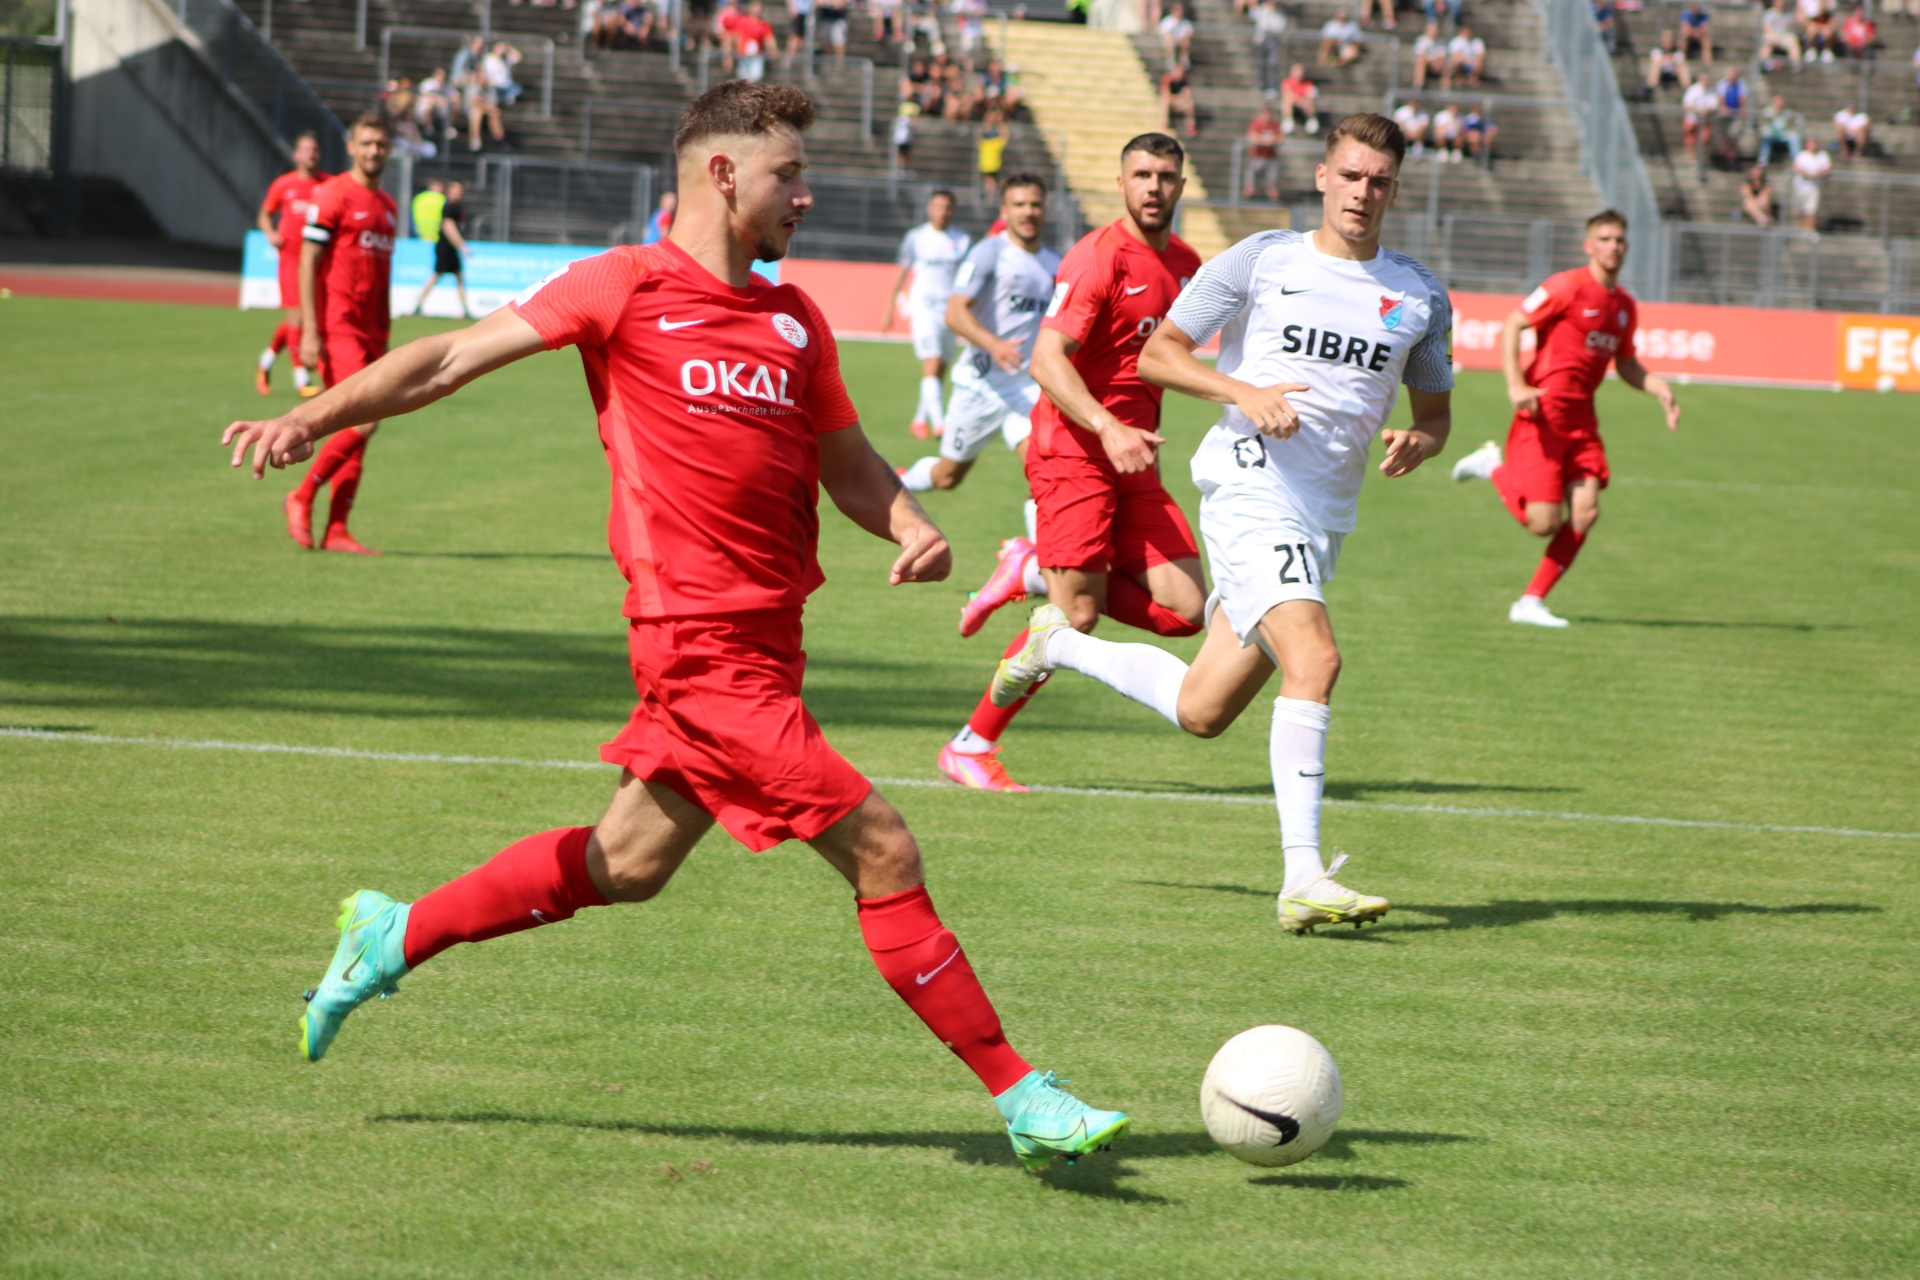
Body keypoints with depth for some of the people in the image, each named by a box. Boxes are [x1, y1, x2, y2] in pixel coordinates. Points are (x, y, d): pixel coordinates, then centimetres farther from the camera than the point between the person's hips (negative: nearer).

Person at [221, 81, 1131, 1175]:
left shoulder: (793, 318, 15)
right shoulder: (629, 286, -5)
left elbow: (848, 464, 21)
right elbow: (454, 358, -3)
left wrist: (914, 526, 0)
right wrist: (312, 420, -12)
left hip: (764, 642, 8)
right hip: (707, 642, -8)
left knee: (631, 863, 18)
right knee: (882, 852, -10)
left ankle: (395, 937, 34)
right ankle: (1018, 1095, -3)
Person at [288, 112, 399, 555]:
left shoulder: (389, 206, 17)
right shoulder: (333, 196, -6)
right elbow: (308, 263, -9)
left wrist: (384, 335, 18)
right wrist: (310, 330, -16)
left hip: (370, 332, 8)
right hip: (338, 329, -8)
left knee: (359, 432, 4)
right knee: (364, 419, -17)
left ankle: (336, 529, 6)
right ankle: (302, 497, -2)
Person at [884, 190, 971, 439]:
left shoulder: (963, 241, 8)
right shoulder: (915, 238, 3)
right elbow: (901, 276, 10)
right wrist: (888, 310, 10)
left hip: (950, 312, 3)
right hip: (924, 309, -3)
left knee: (939, 372, 7)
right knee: (931, 365, -18)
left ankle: (920, 419, 23)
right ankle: (938, 422, -27)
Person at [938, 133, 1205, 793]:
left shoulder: (1185, 264, 13)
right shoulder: (1098, 258, -12)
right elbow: (1046, 359, -20)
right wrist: (1108, 429, -31)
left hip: (1133, 460, 7)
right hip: (1073, 450, -7)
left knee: (1185, 609, -5)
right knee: (1077, 618, -11)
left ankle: (1034, 573, 13)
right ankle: (969, 746, 5)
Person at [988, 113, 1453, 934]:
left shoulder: (1421, 298, 12)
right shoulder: (1260, 260, 2)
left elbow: (1435, 410, 22)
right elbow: (1157, 354, 3)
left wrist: (1416, 443, -2)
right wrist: (1245, 392, -14)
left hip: (1326, 518, 5)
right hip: (1251, 486, -5)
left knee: (1201, 712, 6)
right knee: (1314, 659, -26)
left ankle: (1060, 644, 33)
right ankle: (1303, 879, -26)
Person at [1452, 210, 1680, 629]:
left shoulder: (1625, 306, 13)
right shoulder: (1567, 287, -9)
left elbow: (1626, 364, 24)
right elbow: (1511, 326, -9)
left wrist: (1660, 390, 6)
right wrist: (1516, 386, -19)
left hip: (1581, 417, 7)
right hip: (1544, 410, -7)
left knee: (1585, 513, -6)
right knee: (1543, 522, -11)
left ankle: (1532, 601, 5)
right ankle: (1494, 467, 18)